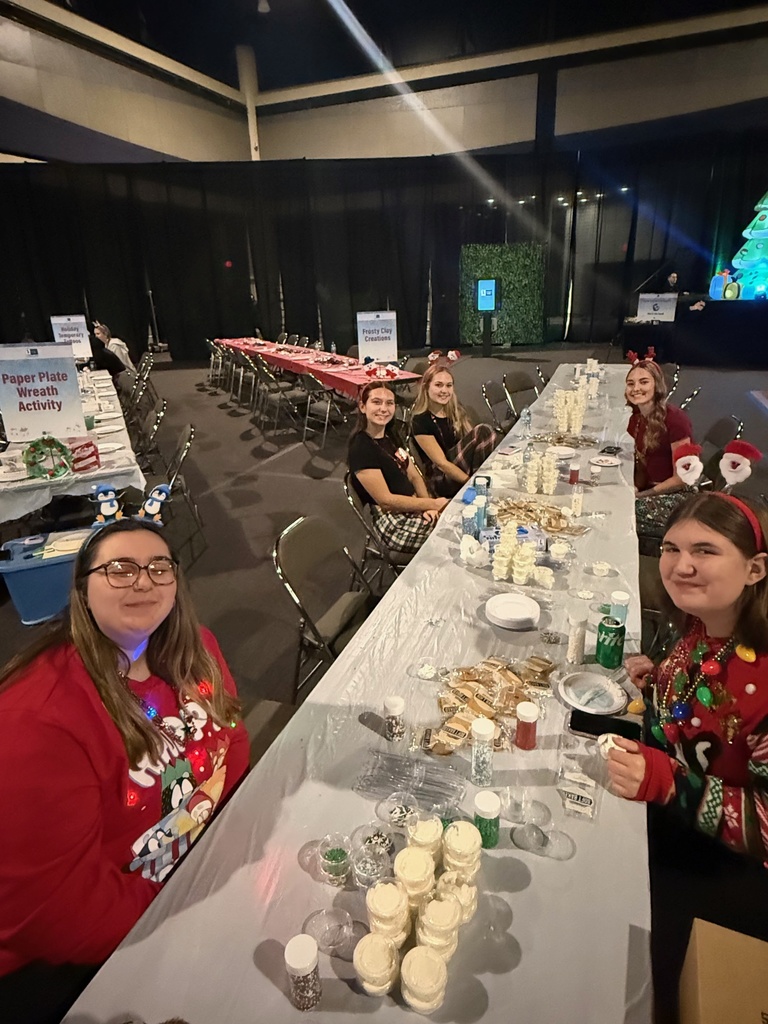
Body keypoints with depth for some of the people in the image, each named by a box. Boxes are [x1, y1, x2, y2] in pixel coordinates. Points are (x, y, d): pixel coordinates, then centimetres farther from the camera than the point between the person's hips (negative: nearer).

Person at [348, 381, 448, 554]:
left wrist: (427, 505, -11)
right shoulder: (361, 450, -19)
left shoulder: (391, 435, 8)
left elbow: (414, 476, 8)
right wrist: (433, 504, -17)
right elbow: (386, 500, -21)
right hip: (395, 526, -8)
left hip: (412, 508, 8)